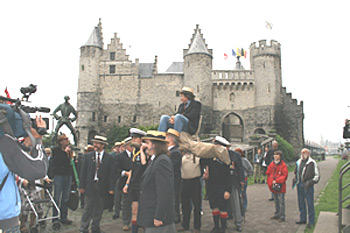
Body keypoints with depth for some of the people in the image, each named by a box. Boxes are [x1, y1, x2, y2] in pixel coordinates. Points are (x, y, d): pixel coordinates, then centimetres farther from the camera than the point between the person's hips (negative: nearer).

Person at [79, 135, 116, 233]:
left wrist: (111, 188, -7)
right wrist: (82, 186, -1)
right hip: (90, 186, 0)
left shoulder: (109, 158, 1)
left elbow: (112, 174, 0)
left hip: (102, 187, 0)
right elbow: (83, 172, 5)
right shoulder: (88, 156, 6)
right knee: (88, 208, 3)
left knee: (99, 209, 10)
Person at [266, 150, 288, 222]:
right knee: (276, 201, 16)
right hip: (273, 186, 6)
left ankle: (282, 216, 3)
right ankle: (277, 215, 26)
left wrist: (276, 181, -16)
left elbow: (284, 175, -11)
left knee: (281, 201, -4)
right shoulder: (271, 164, 9)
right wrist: (270, 182, 0)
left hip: (280, 186, -6)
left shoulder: (283, 165, -8)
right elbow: (268, 174, 13)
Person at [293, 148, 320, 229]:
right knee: (301, 202, 13)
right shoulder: (299, 162, 11)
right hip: (299, 185, 6)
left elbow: (317, 175, -5)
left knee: (310, 204, 0)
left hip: (308, 186, -6)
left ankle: (311, 221, 10)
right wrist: (295, 179, 9)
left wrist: (310, 182, -14)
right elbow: (296, 172, 25)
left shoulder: (312, 163, -7)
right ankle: (302, 219, 26)